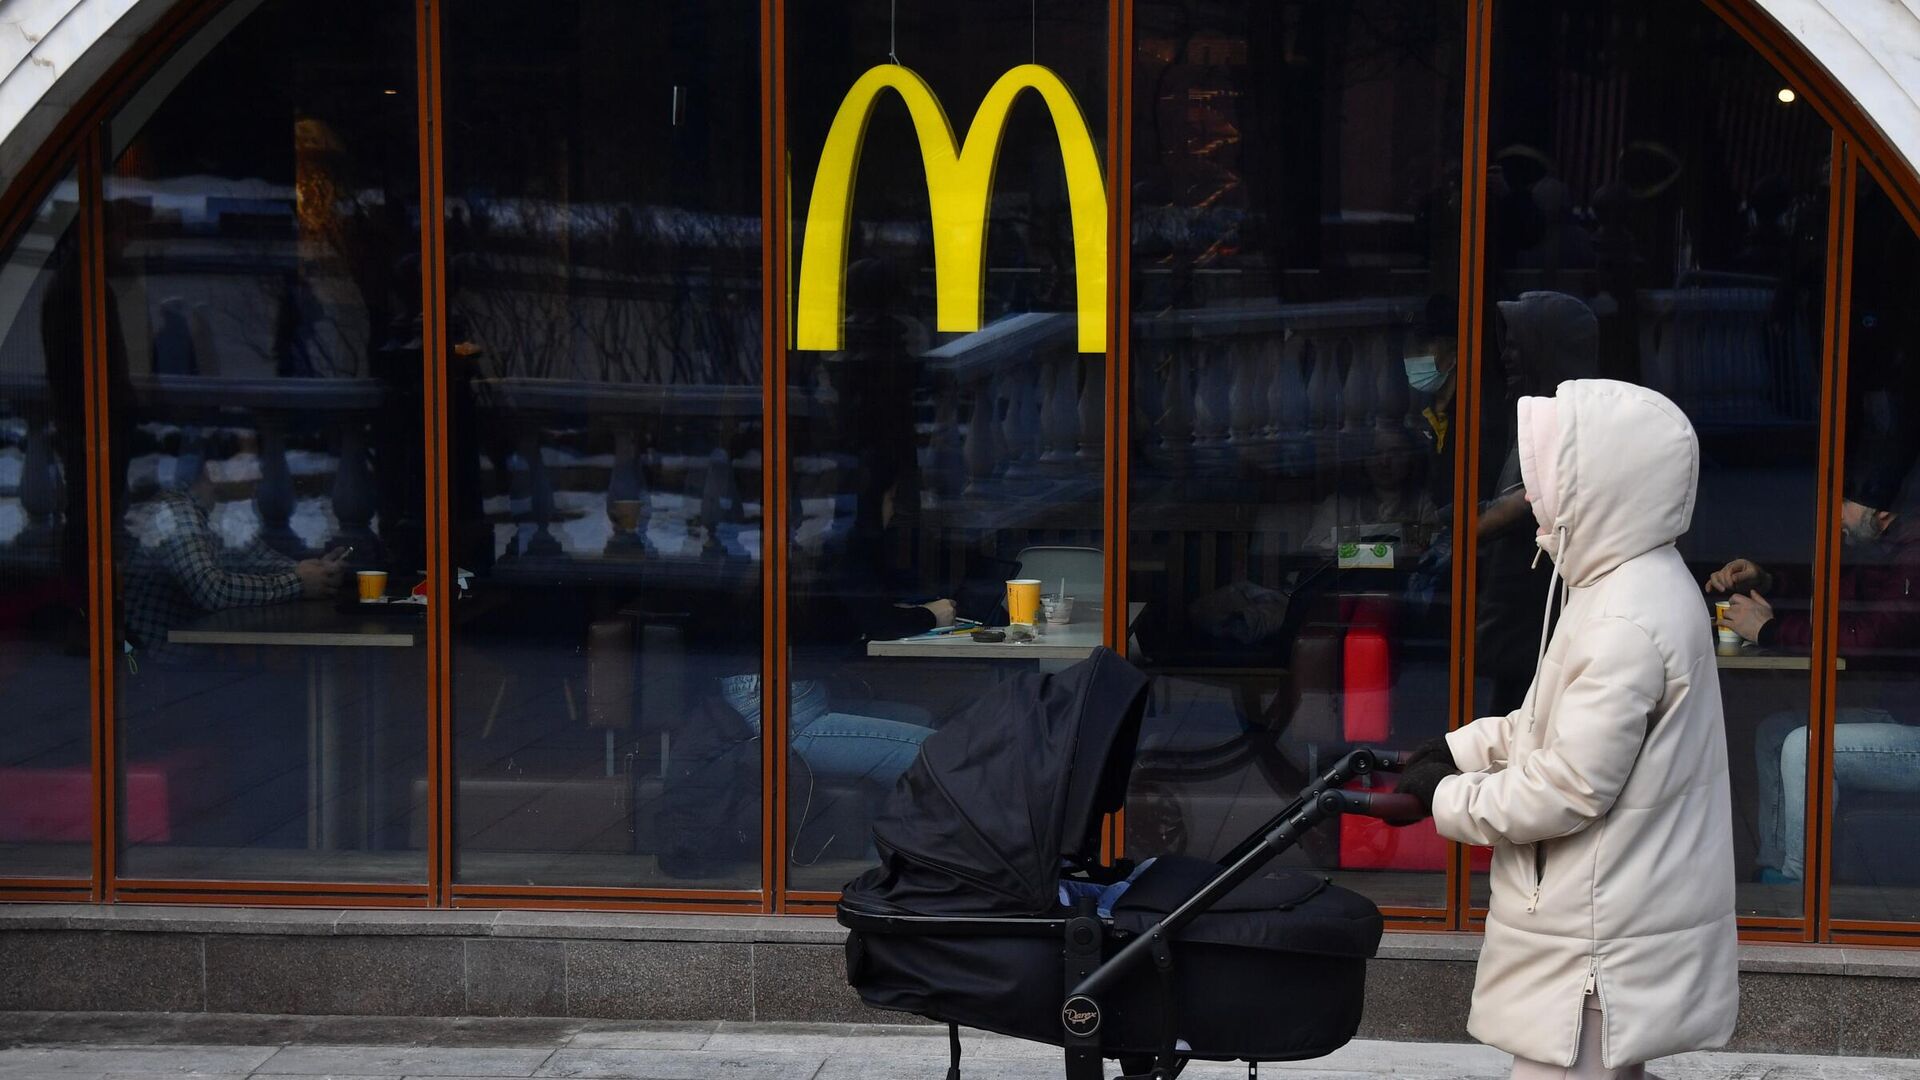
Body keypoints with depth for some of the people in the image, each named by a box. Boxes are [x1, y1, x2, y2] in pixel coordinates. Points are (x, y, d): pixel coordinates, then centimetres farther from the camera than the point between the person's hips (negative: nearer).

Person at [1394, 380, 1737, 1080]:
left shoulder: (1624, 624, -25)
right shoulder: (1640, 584, 9)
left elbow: (1570, 787, -24)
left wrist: (1448, 799, -11)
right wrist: (1463, 749, 8)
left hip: (1594, 941, -10)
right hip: (1617, 912, 10)